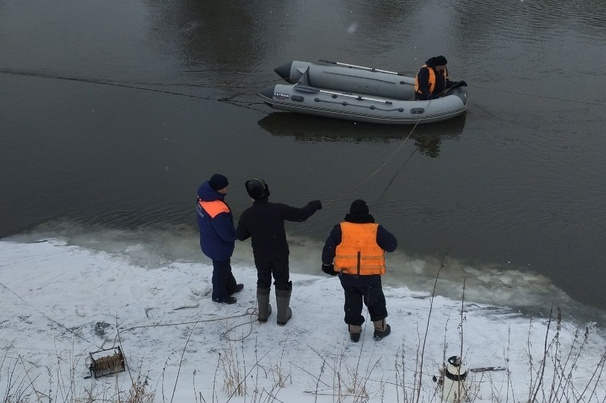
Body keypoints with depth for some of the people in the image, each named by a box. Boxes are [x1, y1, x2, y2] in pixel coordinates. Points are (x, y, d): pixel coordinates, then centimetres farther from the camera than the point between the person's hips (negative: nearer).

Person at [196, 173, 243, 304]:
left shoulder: (203, 199, -13)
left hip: (209, 243, 8)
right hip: (219, 247, -8)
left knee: (225, 267, 30)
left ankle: (230, 287, 53)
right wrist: (239, 233, -9)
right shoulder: (218, 211, -41)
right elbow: (228, 234, -32)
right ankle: (219, 295, 42)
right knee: (221, 270, 18)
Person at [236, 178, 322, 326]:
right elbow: (301, 215, -15)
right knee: (282, 282, 17)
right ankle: (282, 316, 27)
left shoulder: (247, 215, -18)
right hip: (279, 254, -2)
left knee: (263, 281, 23)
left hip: (260, 255, 2)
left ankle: (263, 313, 35)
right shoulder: (278, 209, -24)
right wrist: (314, 205, 2)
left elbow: (240, 235, -4)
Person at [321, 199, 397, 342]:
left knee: (352, 302, 22)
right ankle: (380, 329, 32)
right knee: (375, 301, 23)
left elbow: (328, 249, -6)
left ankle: (354, 330, 31)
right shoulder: (376, 230, -13)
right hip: (371, 277, -1)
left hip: (347, 275, 1)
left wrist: (327, 264, 12)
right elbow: (392, 245, -1)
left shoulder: (340, 229, -11)